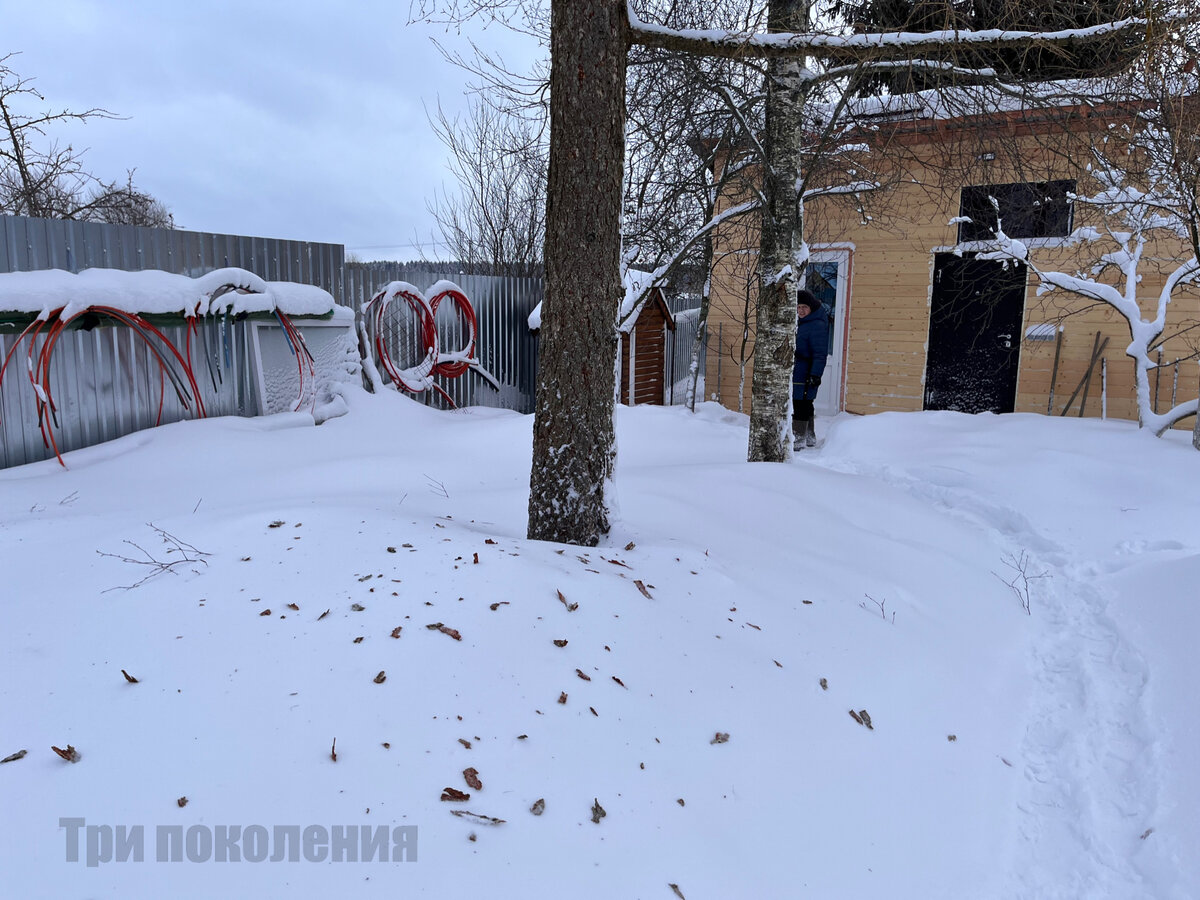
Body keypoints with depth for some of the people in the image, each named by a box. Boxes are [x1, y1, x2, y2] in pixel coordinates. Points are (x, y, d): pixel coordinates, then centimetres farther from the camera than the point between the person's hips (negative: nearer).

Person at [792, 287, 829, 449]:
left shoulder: (818, 325, -14)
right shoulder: (801, 322, 15)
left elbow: (820, 353, -18)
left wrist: (815, 375, -22)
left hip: (806, 372, -10)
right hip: (796, 369, 10)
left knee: (801, 404, -8)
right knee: (805, 404, 15)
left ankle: (799, 438, -3)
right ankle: (810, 437, 24)